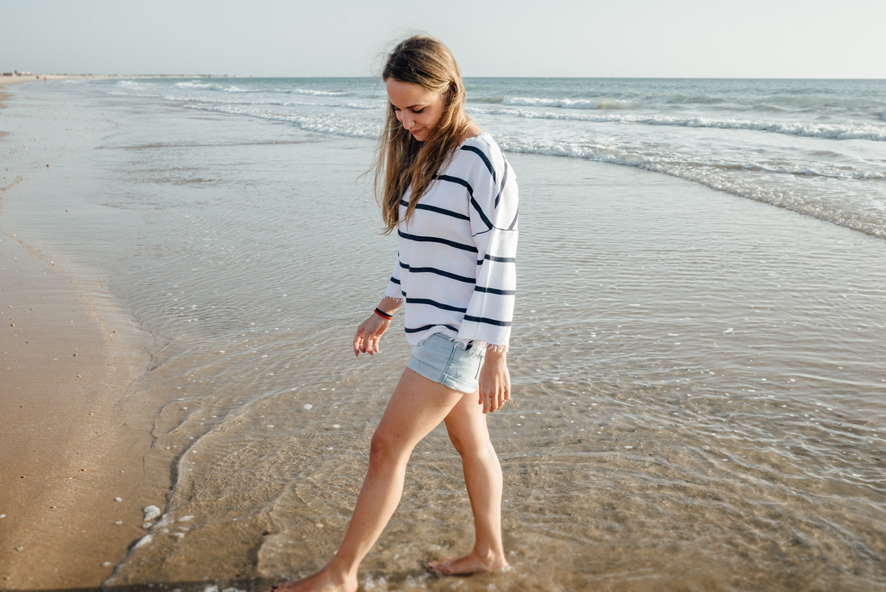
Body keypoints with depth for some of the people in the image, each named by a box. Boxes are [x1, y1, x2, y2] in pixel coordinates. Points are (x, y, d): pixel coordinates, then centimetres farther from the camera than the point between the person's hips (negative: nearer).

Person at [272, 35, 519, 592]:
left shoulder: (482, 161, -18)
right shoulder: (420, 154, 10)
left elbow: (498, 266, -19)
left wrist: (494, 358, -20)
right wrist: (384, 312, 18)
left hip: (461, 332, -9)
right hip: (434, 324, 9)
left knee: (388, 447, -3)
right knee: (470, 441, 19)